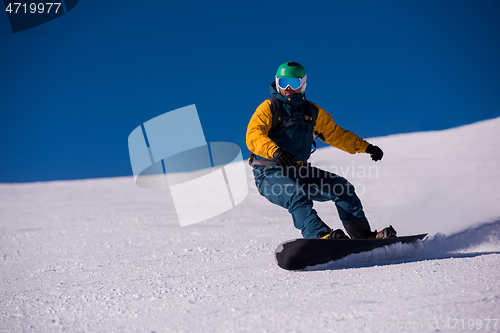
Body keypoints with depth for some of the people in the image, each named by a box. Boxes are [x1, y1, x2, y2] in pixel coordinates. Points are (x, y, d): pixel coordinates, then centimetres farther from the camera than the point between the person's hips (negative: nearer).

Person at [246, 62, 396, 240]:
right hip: (270, 175, -6)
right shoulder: (269, 108, -4)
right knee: (298, 196, -34)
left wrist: (364, 146, 18)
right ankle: (321, 237, -50)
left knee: (342, 187, -9)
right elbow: (253, 136, -20)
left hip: (300, 171, 6)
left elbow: (335, 133, 25)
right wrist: (275, 151, -40)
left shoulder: (312, 111, 15)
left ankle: (363, 234, -9)